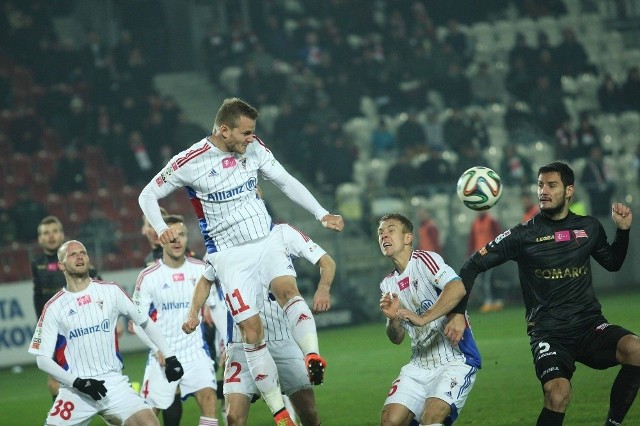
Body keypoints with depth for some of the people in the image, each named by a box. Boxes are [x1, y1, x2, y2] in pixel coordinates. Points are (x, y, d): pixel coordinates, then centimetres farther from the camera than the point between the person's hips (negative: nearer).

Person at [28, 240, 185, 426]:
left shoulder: (110, 291, 4)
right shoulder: (53, 307, 1)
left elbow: (145, 322, 13)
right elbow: (43, 358, 0)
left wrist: (169, 356, 6)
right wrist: (77, 382, -13)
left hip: (113, 383, 0)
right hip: (75, 390, 0)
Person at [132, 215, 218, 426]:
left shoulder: (200, 269, 0)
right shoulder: (148, 277, -6)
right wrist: (158, 348, -15)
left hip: (196, 352, 1)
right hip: (163, 356, -1)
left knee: (208, 398, -16)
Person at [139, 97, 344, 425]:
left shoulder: (254, 149, -1)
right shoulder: (191, 162, -12)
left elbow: (286, 182, 11)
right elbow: (148, 195, -1)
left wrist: (322, 214, 3)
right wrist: (160, 229, -20)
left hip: (267, 240, 3)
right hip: (229, 254, -3)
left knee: (287, 289, -27)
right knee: (251, 329, -8)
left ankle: (313, 355, -45)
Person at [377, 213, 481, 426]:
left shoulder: (424, 260, -10)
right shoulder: (388, 284, 13)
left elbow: (457, 288, -29)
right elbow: (397, 338, 13)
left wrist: (422, 318, -33)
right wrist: (392, 319, -9)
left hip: (455, 360, -7)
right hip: (419, 366, 7)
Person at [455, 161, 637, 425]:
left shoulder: (589, 228, 8)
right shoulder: (523, 235, -2)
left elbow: (612, 263, 26)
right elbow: (474, 265, 1)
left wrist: (622, 230, 8)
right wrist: (457, 312, -9)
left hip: (589, 324, 3)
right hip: (548, 332, -3)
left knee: (636, 352, -27)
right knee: (558, 393, -31)